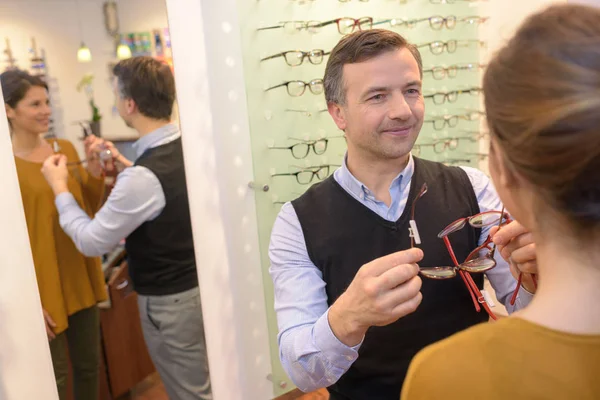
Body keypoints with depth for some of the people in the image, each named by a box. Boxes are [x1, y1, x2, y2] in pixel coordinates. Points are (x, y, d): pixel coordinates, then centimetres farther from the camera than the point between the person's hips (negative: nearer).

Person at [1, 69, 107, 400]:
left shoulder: (66, 149, 5)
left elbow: (90, 208, 9)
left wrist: (95, 169, -8)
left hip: (81, 277, 5)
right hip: (43, 286, -5)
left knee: (89, 366, 18)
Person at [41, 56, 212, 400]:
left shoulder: (142, 178, -29)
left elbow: (92, 242, -16)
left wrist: (60, 189, -4)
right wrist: (124, 163, 10)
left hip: (170, 300, -8)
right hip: (202, 282, 8)